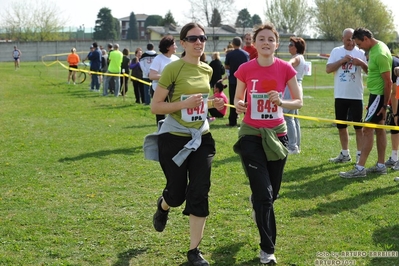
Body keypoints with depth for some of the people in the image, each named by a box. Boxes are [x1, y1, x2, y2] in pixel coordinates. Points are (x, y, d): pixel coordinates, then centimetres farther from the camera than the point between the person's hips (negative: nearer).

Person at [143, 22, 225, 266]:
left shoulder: (207, 70, 6)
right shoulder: (173, 69, -13)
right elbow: (155, 106, -13)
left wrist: (212, 104, 2)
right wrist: (185, 104, -25)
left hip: (201, 138, 5)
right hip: (174, 139, -5)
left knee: (199, 193, -2)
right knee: (177, 194, 7)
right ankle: (163, 207, 46)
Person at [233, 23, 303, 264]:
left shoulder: (285, 68, -6)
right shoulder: (245, 69, -7)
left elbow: (299, 102, -1)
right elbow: (238, 99, 6)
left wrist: (281, 102, -21)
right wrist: (239, 105, -18)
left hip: (277, 134, 2)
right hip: (251, 135, -2)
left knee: (272, 193, 12)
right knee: (264, 194, -7)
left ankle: (256, 202, 51)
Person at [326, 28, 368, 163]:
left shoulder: (360, 52, 1)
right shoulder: (336, 51, 4)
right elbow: (328, 69, -4)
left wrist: (361, 63, -21)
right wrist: (342, 60, -14)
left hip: (356, 95, -2)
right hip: (340, 95, 2)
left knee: (358, 126, 0)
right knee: (341, 125, 10)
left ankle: (360, 154, 5)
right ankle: (345, 154, 22)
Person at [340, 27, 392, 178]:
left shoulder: (380, 54, -23)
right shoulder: (374, 48, 7)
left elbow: (388, 82, -21)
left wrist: (385, 105, -18)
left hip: (379, 95, -10)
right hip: (375, 94, 10)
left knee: (367, 129, -9)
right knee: (379, 129, 13)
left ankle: (360, 168, -7)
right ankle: (381, 166, 20)